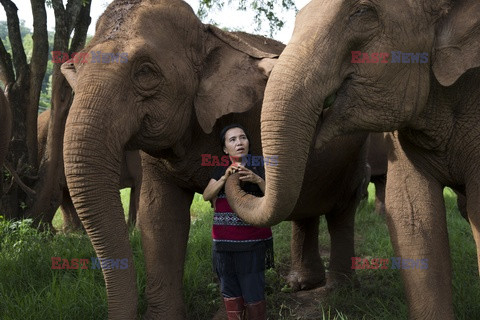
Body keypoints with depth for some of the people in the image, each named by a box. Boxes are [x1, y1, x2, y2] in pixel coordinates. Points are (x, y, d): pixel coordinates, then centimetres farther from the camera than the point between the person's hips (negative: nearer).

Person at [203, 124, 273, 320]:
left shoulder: (260, 168, 3)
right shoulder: (220, 171, 13)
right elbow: (207, 195, -3)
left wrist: (257, 180, -23)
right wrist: (225, 177, -18)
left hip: (252, 242, -4)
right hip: (224, 242, 4)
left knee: (253, 295, -7)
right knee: (230, 293, 9)